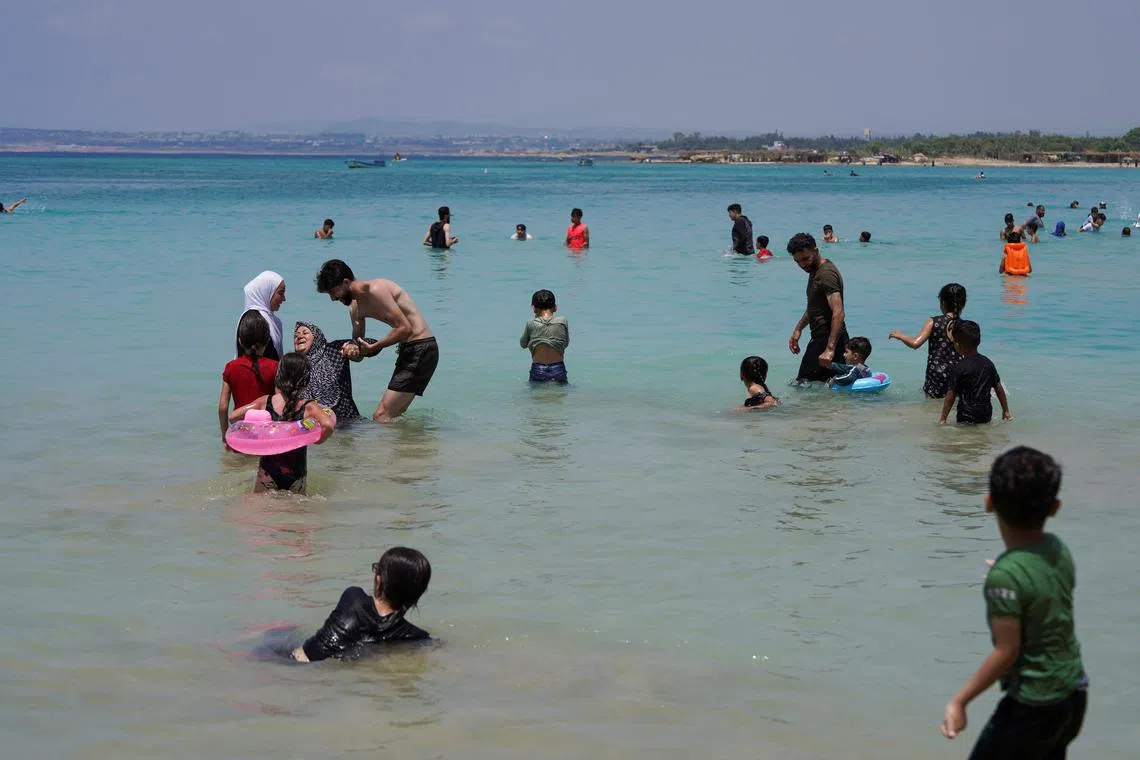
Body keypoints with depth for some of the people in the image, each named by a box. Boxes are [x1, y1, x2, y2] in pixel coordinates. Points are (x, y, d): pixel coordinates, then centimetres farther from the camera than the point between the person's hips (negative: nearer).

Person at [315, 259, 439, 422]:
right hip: (407, 350, 10)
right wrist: (352, 349, -9)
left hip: (421, 349, -10)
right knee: (394, 417, 14)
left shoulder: (375, 290, -17)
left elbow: (405, 328, -22)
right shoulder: (355, 307, 13)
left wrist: (374, 347, -15)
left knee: (381, 417, -15)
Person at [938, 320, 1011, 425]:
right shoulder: (988, 363, 6)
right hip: (987, 415, 6)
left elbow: (951, 396, -9)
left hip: (967, 417, -6)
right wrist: (1006, 411, 22)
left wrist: (943, 418, -1)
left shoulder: (959, 368, -11)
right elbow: (999, 389, 12)